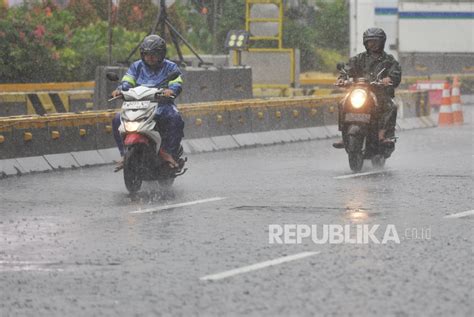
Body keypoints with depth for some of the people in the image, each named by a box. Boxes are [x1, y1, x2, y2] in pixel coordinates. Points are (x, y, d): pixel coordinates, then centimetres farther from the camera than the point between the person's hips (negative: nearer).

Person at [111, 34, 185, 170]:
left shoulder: (170, 67, 9)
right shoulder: (137, 66, 17)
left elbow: (177, 82, -7)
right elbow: (127, 81, 4)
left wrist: (171, 90, -32)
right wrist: (120, 89, -20)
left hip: (162, 104, -3)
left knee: (175, 118, -35)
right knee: (117, 119, -20)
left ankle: (169, 151, -28)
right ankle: (125, 154, -13)